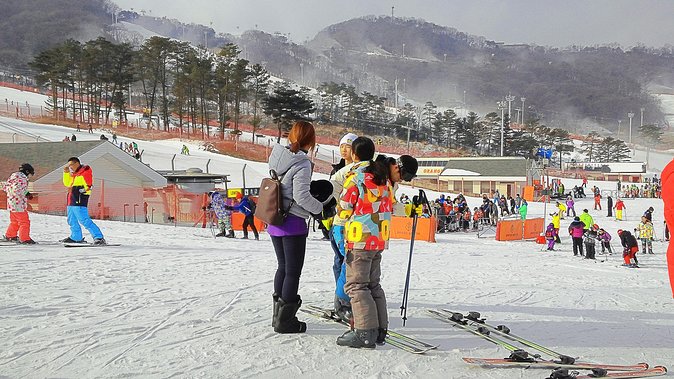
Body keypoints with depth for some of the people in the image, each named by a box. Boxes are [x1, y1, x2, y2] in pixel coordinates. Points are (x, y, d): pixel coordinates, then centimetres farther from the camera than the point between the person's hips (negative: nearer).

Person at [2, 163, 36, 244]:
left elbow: (5, 187, 16)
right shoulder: (22, 178, -16)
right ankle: (24, 239, -1)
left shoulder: (13, 175, 13)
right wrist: (26, 193, -17)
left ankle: (9, 236, 35)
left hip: (11, 203, 10)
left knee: (14, 221, 24)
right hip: (19, 204, -10)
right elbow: (17, 190, -27)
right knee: (24, 222, -2)